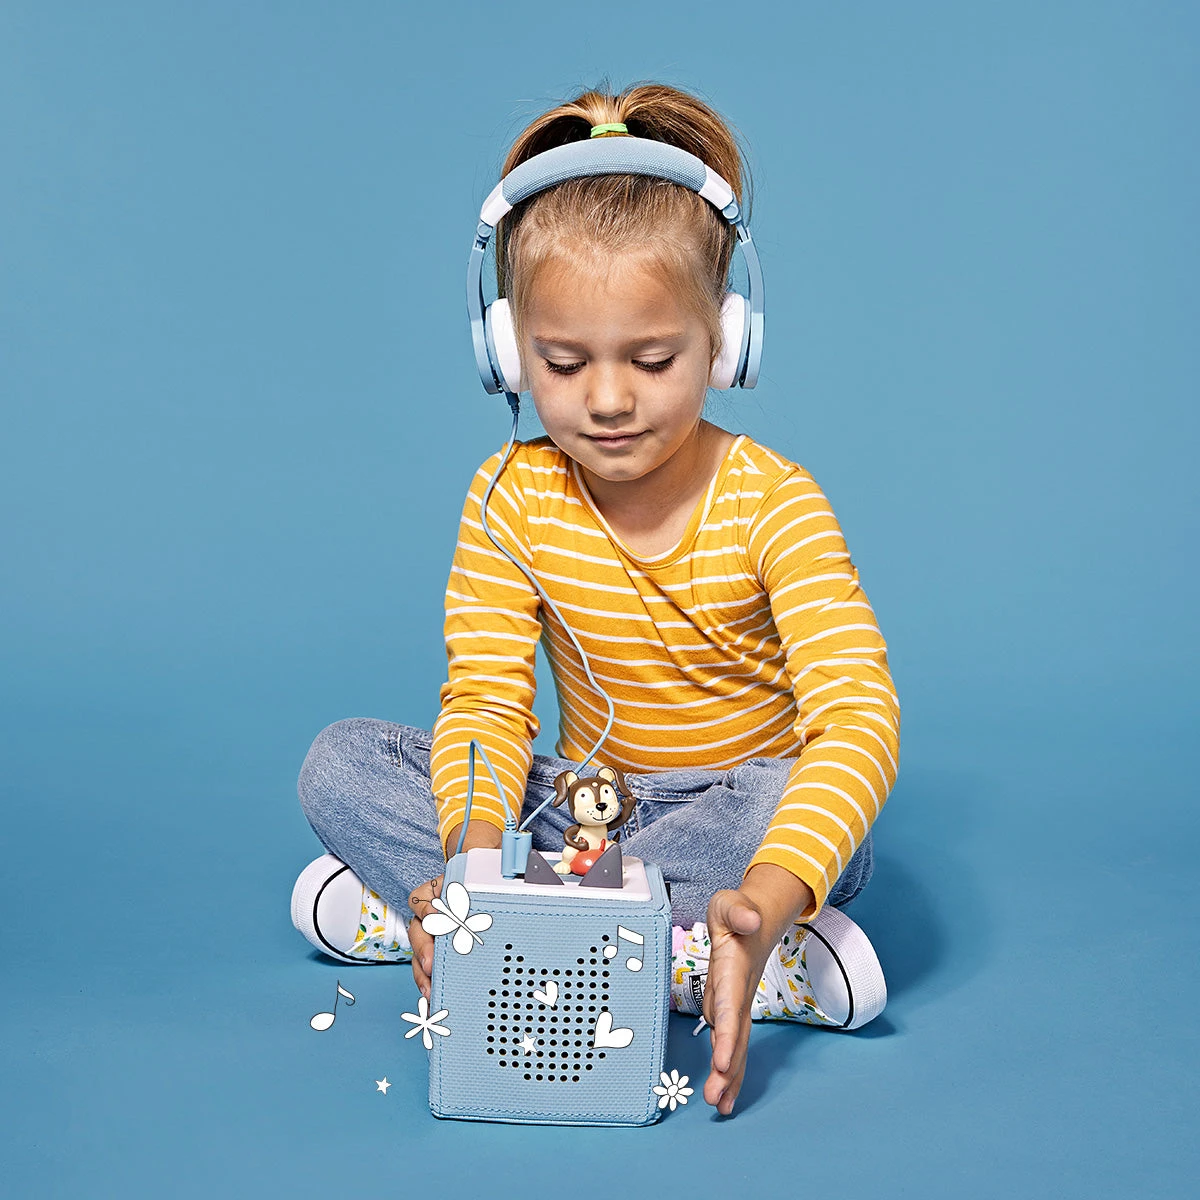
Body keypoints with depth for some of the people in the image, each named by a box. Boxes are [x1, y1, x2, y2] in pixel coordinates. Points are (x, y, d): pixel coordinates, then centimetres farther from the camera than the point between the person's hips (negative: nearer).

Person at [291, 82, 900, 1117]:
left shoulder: (772, 502, -19)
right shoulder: (510, 497, -8)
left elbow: (859, 716, -30)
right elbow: (486, 702, -14)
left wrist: (770, 895, -49)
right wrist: (476, 850, -37)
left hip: (740, 807, -3)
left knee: (805, 818, -38)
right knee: (342, 765, -14)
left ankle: (396, 906, -28)